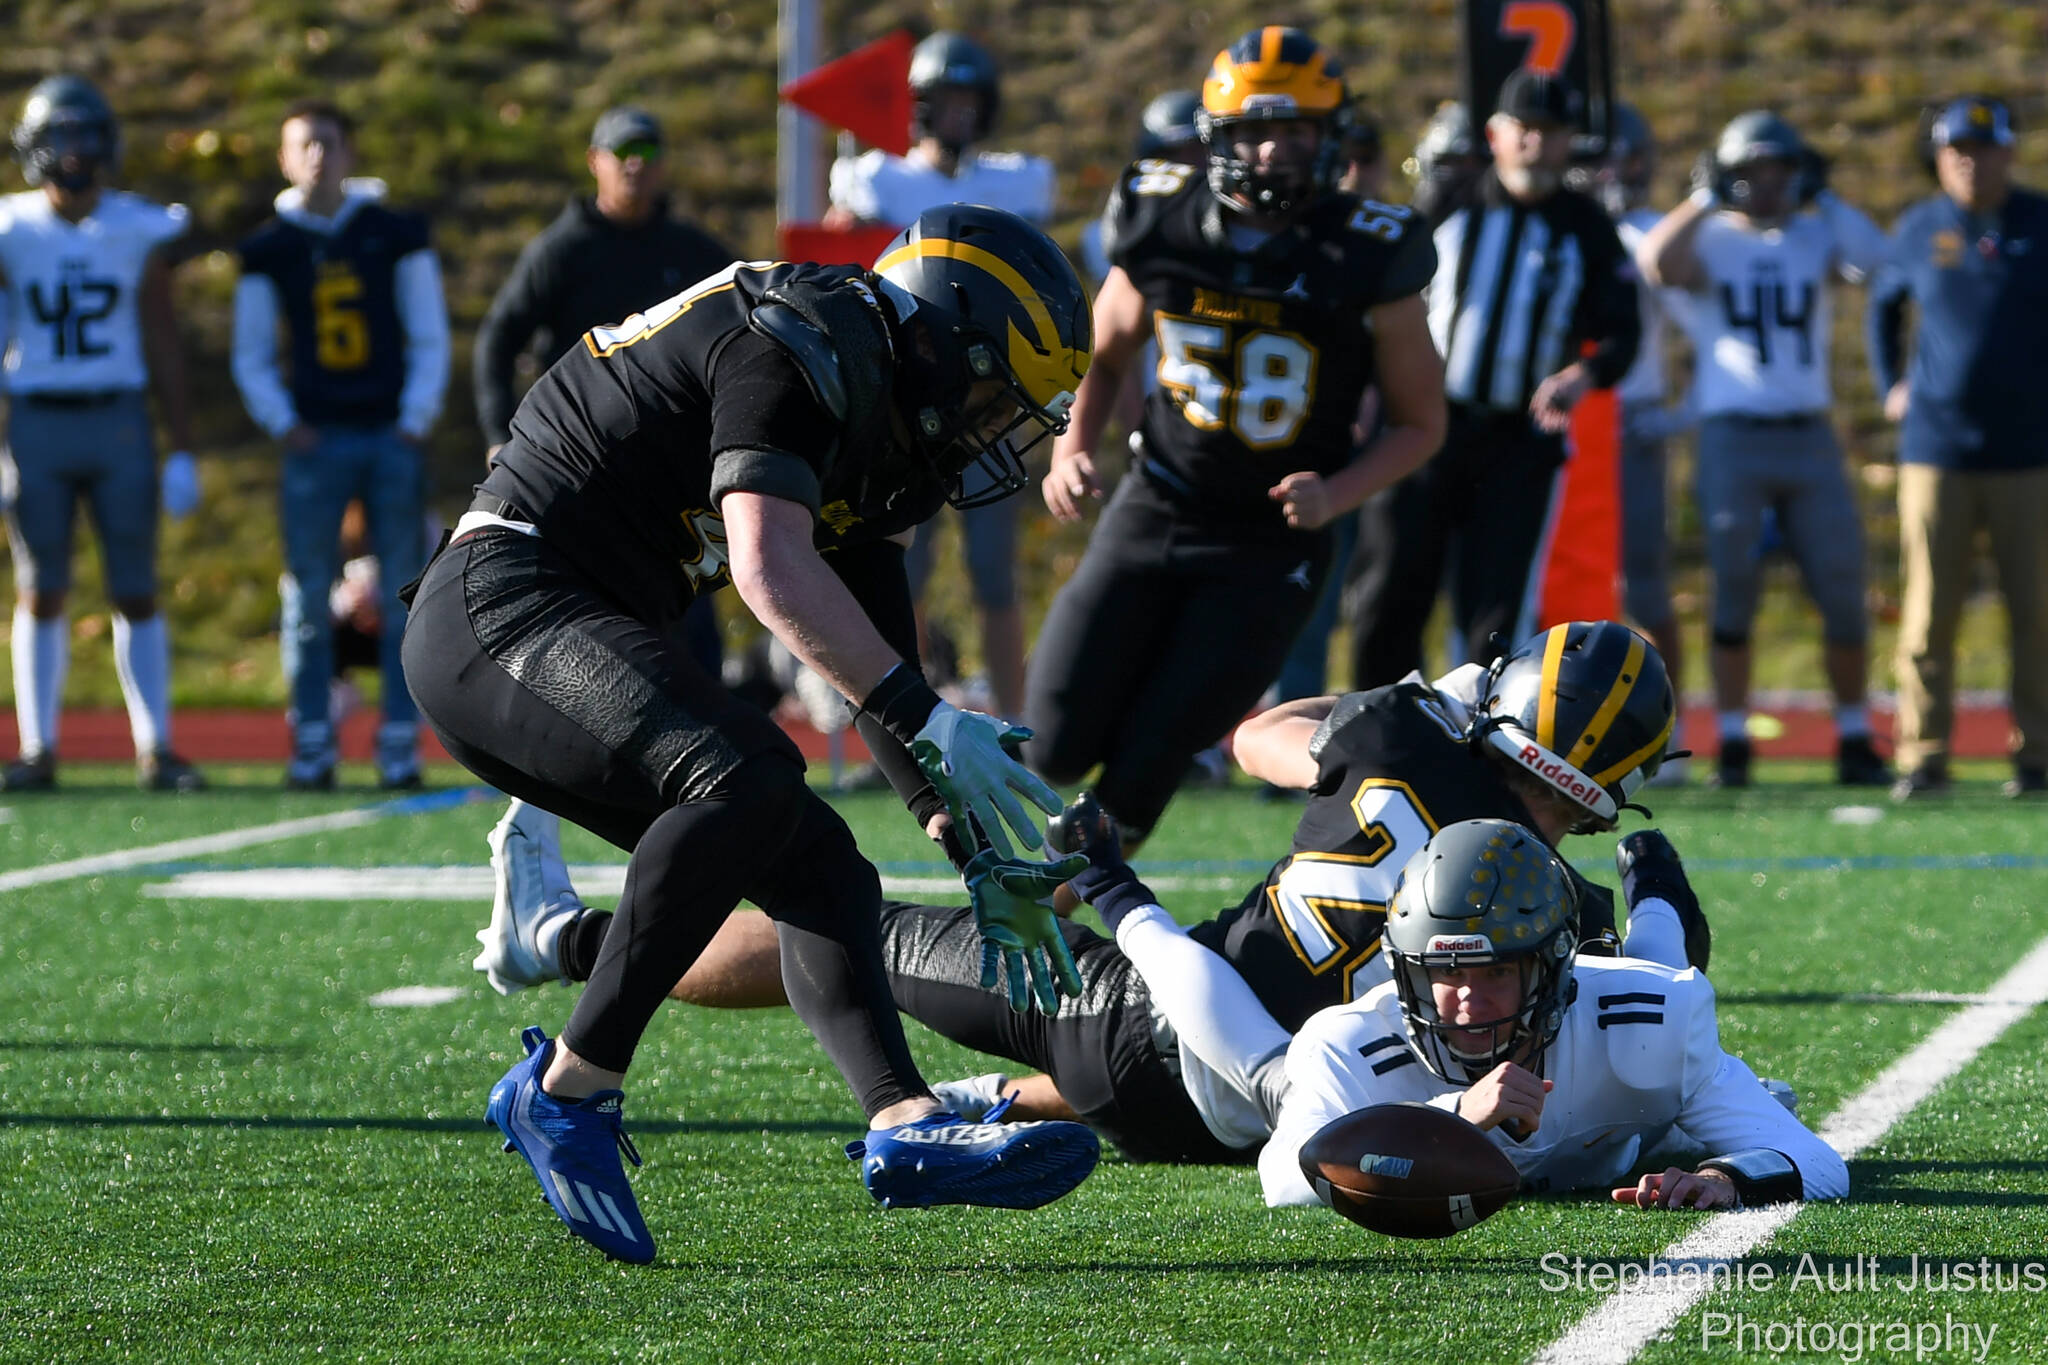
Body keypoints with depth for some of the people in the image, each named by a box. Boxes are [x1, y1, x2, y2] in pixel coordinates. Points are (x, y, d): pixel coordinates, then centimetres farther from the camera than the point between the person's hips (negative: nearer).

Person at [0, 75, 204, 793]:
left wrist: (182, 450, 2)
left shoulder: (139, 233, 2)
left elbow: (163, 348, 6)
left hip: (118, 421, 0)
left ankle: (155, 750, 7)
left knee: (137, 593, 1)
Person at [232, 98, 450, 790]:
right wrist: (283, 423, -2)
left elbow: (430, 337, 6)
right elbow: (251, 356, 12)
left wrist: (416, 421, -5)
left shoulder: (396, 234, 4)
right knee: (308, 598, -2)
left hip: (392, 438, -1)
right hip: (316, 440, 1)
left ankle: (400, 743, 2)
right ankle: (312, 745, 3)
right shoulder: (268, 248, 6)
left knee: (402, 597, -1)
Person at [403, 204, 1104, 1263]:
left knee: (823, 873, 1)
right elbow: (771, 568, -26)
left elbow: (880, 669, 25)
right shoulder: (804, 342, -12)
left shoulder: (868, 429, 18)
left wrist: (983, 857, 22)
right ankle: (569, 1090, -24)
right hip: (501, 605, -11)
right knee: (746, 776, -31)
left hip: (581, 638, 11)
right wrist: (929, 725, -28)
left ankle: (906, 1128, -17)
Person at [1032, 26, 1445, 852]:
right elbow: (1104, 353, 14)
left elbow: (1421, 422, -1)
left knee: (1144, 764, -6)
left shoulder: (1365, 264, -12)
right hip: (1155, 512, 2)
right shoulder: (1160, 228, -5)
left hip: (1271, 545, -2)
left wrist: (1336, 495, -18)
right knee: (1056, 750, -4)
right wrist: (1071, 450, -3)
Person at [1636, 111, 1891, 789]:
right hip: (1733, 434, -3)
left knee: (1843, 591, 3)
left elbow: (1880, 261, -8)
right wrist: (1706, 199, -12)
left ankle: (1855, 741, 13)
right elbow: (1657, 262, -22)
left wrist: (1824, 198, -3)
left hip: (1810, 434, 3)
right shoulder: (1709, 240, 1)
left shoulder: (1813, 238, 11)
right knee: (1733, 591, -1)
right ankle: (1732, 745, 6)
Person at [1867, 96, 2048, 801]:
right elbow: (1885, 305, 23)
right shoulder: (1919, 230, 6)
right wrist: (1890, 386, 15)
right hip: (1937, 446, 1)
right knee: (1930, 610, -1)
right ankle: (1923, 755, 5)